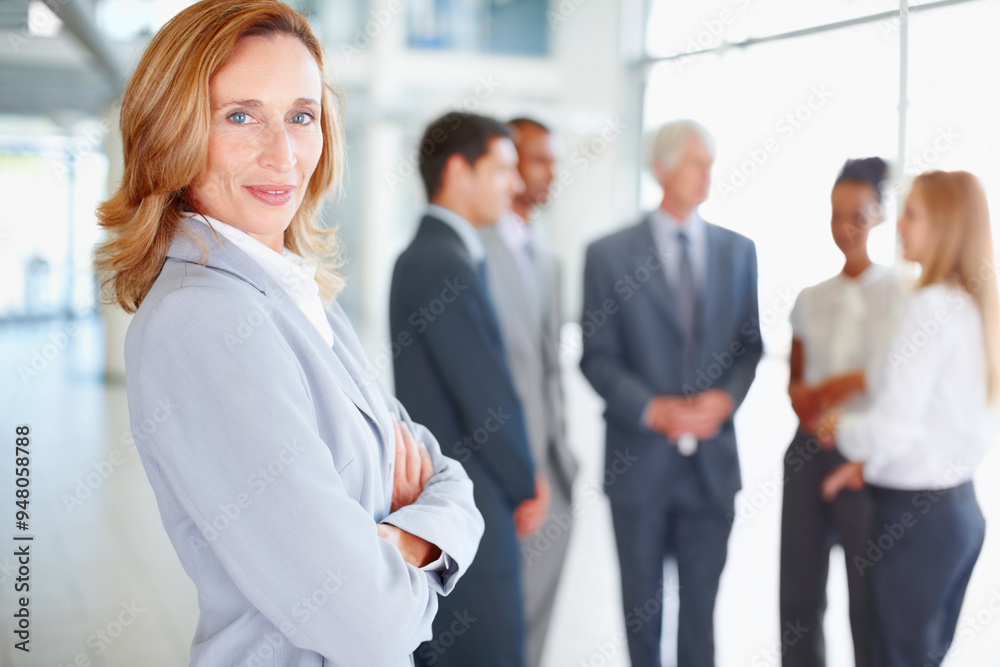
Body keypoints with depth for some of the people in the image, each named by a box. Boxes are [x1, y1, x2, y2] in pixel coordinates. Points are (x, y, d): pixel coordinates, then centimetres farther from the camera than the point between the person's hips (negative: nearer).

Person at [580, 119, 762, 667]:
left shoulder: (738, 251, 7)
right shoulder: (608, 253, -3)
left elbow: (750, 343, 9)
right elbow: (597, 356, -5)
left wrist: (726, 397, -10)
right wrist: (652, 410, -17)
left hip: (711, 457, 2)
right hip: (637, 458, -2)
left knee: (700, 606, 8)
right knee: (641, 602, 12)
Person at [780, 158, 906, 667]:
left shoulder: (902, 296, -3)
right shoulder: (811, 299, 10)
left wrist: (857, 383, -17)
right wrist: (804, 400, -5)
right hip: (809, 452, 4)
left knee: (868, 601, 2)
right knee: (799, 596, 8)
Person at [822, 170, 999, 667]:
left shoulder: (930, 307, -17)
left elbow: (892, 430, -21)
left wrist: (842, 429, -1)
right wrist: (871, 464, 13)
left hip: (914, 514, -8)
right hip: (959, 508, 8)